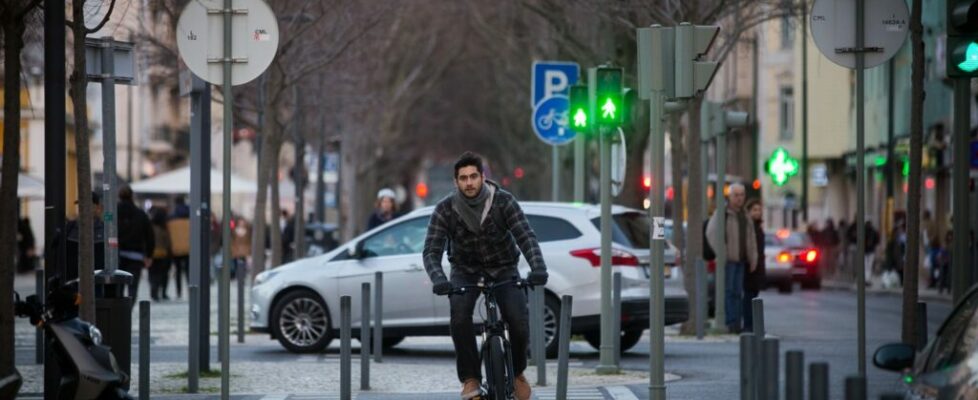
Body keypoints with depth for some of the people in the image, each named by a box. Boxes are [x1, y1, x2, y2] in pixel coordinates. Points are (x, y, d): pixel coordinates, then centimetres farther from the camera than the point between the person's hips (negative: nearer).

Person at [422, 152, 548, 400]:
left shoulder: (503, 202, -19)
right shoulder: (445, 209, -17)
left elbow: (526, 237, -27)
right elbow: (431, 250, -21)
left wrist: (538, 267, -45)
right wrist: (438, 278, -42)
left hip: (503, 267, 0)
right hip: (466, 269, 0)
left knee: (519, 321, -22)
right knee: (460, 314, -31)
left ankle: (517, 372, 8)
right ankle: (470, 378, -18)